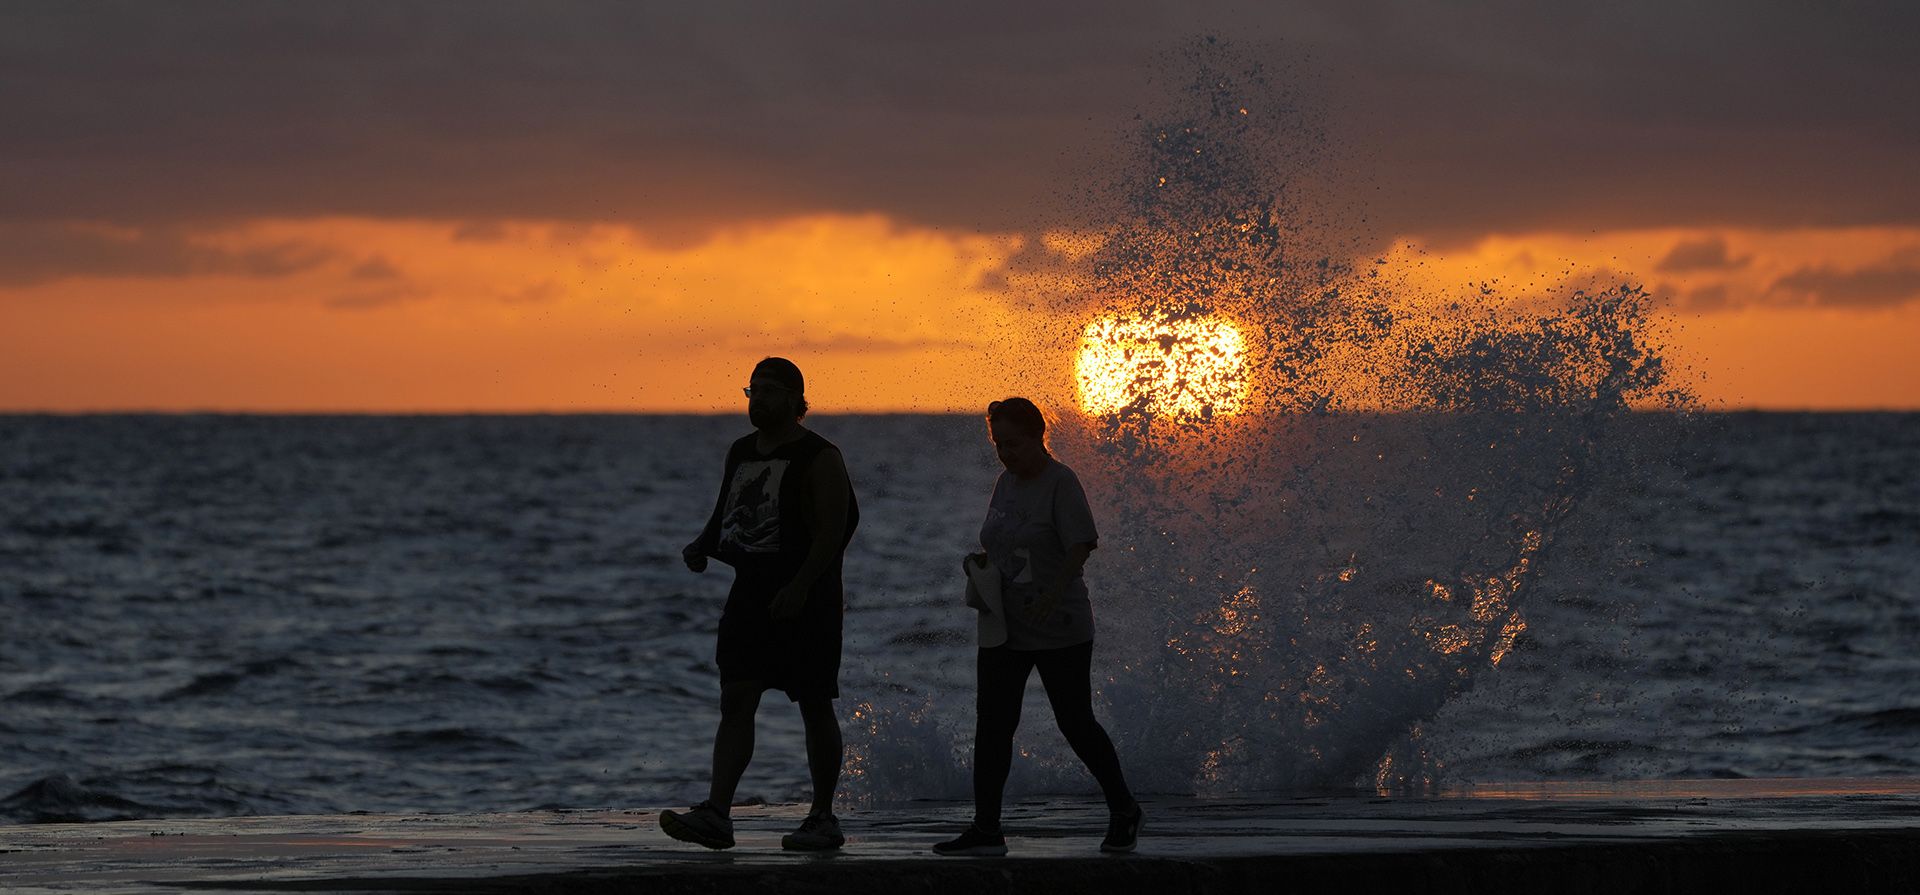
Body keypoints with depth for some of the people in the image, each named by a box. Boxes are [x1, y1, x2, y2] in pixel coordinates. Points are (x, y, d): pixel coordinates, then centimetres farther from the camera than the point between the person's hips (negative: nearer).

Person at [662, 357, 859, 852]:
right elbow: (727, 514, 24)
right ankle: (716, 815, -13)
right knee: (735, 701, -5)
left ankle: (823, 819, 11)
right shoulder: (740, 453, 14)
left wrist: (800, 586, -26)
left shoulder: (819, 459, -8)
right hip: (751, 596, 6)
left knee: (815, 708, 2)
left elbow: (831, 532, -15)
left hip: (807, 602, -6)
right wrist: (703, 546, 3)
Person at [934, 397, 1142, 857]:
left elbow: (1080, 547, -19)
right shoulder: (1006, 482, 12)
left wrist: (1051, 597, -32)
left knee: (1076, 724, 0)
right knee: (992, 725, -1)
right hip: (1004, 627, 7)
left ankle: (1123, 810, 19)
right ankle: (986, 829, 1)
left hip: (1059, 630, -7)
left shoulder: (1060, 483, -11)